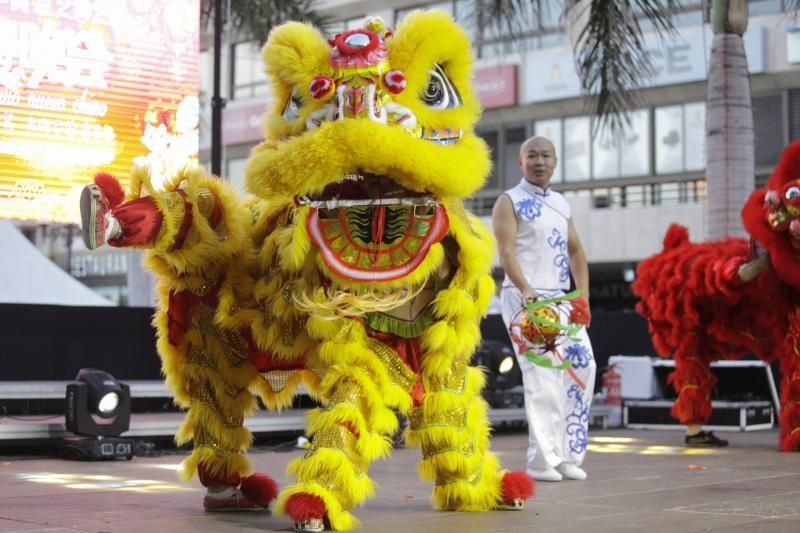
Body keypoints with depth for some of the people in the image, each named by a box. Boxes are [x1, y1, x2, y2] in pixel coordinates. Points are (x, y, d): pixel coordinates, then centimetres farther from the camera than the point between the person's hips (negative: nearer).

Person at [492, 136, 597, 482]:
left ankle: (568, 455, 9)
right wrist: (526, 289, -30)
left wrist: (583, 297, 5)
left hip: (561, 298, 7)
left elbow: (576, 252, 18)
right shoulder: (509, 202, 0)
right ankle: (542, 461, -9)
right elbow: (506, 251, -14)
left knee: (582, 366, 1)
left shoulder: (560, 203, 20)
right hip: (525, 298, -7)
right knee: (542, 375, -14)